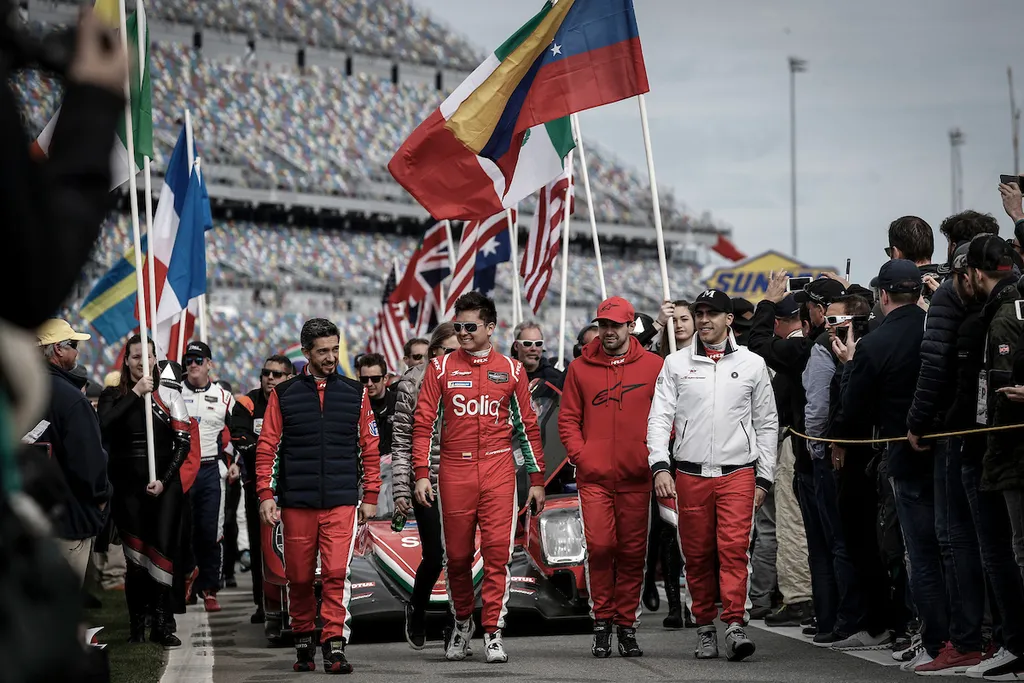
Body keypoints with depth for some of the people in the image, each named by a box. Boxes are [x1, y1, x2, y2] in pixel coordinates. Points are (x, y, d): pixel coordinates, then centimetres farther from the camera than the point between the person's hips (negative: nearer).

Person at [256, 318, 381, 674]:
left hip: (341, 501, 0)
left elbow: (369, 448, 10)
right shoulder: (283, 394, 5)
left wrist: (370, 496, 6)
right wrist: (265, 494, -2)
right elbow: (267, 447, 5)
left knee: (336, 574, -13)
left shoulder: (355, 393, 8)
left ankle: (335, 645, -10)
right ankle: (303, 642, 22)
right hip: (296, 502, 1)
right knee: (299, 577, 6)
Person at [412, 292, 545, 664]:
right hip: (454, 472, 0)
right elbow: (424, 422, 5)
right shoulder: (441, 367, 7)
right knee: (457, 554, 5)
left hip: (498, 470, 0)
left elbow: (528, 426, 12)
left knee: (498, 550, -8)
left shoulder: (511, 370, 8)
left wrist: (537, 479, 10)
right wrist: (421, 473, -3)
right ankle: (462, 622, 25)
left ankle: (493, 632, -5)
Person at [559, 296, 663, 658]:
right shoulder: (581, 368, 8)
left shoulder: (653, 366, 4)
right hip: (594, 476, 0)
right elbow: (568, 418, 10)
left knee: (633, 552, 3)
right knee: (599, 547, -7)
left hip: (636, 477, 0)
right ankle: (602, 622, 6)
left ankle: (627, 626, 11)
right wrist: (580, 454, -2)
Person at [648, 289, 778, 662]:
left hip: (738, 473, -1)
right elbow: (660, 417, 4)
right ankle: (705, 629, 15)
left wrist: (764, 478, 7)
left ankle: (735, 625, -17)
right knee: (697, 555, 5)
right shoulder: (676, 364, 8)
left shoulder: (752, 364, 8)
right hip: (690, 474, 1)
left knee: (734, 548, -14)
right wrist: (660, 466, -10)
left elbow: (767, 424, 11)